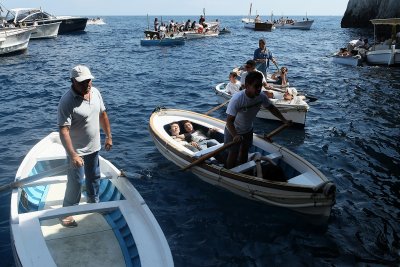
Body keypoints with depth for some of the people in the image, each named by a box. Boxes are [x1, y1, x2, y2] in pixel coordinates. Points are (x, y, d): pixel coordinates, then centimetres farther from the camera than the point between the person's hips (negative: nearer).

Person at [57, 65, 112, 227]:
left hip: (94, 147, 7)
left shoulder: (95, 92, -4)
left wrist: (108, 137, 11)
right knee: (75, 182, 2)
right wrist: (73, 155, -37)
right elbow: (64, 131, -30)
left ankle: (94, 202, 44)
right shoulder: (67, 102, -25)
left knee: (94, 177, 22)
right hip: (77, 151, -6)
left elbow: (102, 115, 9)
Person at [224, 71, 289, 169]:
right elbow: (229, 121, -38)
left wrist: (284, 120, -1)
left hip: (248, 130, 6)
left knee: (244, 151, 21)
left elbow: (271, 108, 1)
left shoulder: (261, 97, -19)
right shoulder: (237, 99, -36)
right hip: (233, 132, -6)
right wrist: (235, 136, -51)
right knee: (233, 154, 3)